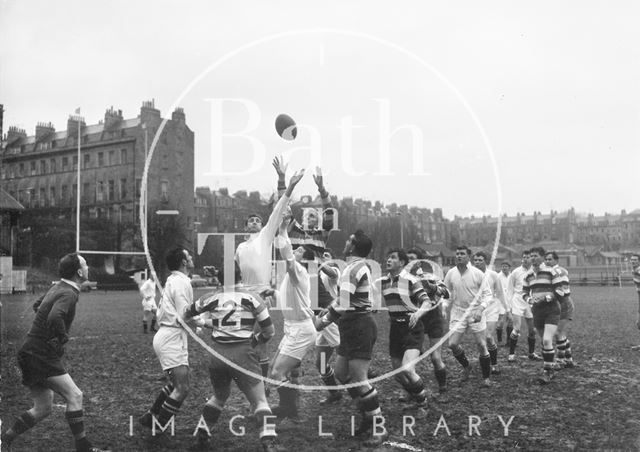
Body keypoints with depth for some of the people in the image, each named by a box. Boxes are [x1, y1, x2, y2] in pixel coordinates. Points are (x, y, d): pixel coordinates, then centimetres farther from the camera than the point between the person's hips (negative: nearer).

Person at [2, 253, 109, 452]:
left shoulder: (58, 287, 12)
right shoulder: (69, 293, -18)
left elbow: (37, 305, 30)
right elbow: (55, 318, -37)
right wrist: (62, 337, -21)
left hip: (32, 353, 10)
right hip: (41, 355, -10)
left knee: (43, 409, 14)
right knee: (74, 396, -7)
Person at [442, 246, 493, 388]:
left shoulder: (478, 274, -7)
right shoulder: (450, 274, 1)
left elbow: (488, 294, -6)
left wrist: (480, 309, -21)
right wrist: (446, 312, 7)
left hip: (476, 314, -2)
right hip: (458, 313, 2)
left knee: (481, 345, -2)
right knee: (452, 344, -7)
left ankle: (486, 377, 17)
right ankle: (466, 366, 22)